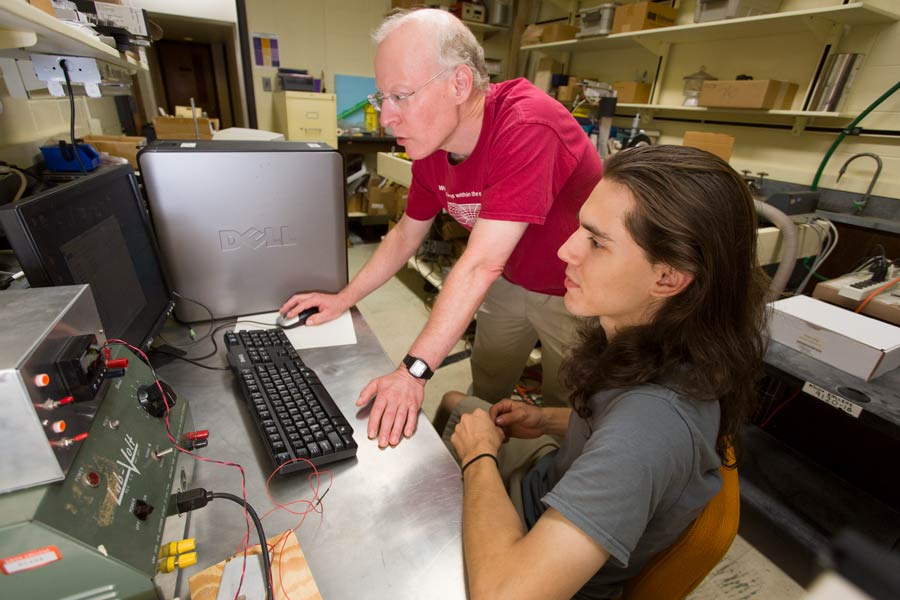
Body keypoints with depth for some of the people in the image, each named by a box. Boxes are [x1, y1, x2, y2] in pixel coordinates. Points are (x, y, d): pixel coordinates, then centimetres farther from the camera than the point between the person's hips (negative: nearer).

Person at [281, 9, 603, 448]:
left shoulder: (526, 126, -33)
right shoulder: (429, 146, -8)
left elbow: (480, 264, -37)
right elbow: (406, 233, 3)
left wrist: (414, 370, -33)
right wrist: (343, 299, 2)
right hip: (509, 281, 6)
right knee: (482, 396, 20)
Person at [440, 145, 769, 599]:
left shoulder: (653, 419, -44)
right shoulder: (654, 344, -17)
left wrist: (479, 455, -29)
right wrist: (547, 420, -8)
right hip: (557, 480, 6)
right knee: (457, 403, 22)